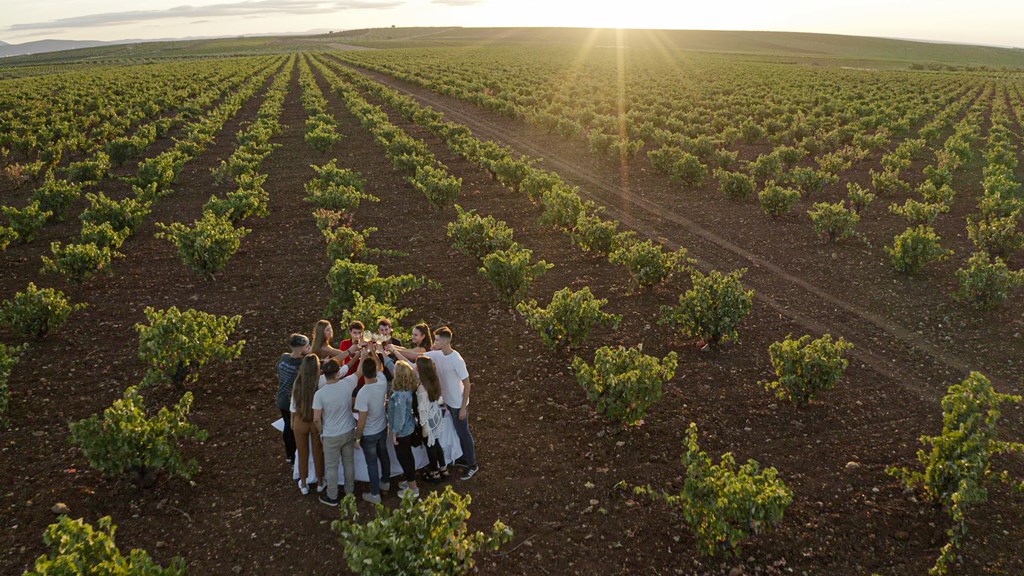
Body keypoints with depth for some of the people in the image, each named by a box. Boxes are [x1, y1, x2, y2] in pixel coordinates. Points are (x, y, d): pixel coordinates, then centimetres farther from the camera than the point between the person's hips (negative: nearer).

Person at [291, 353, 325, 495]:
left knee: (302, 453, 20)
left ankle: (303, 484, 36)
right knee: (318, 453, 20)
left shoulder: (298, 384, -17)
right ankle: (320, 483, 37)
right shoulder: (321, 383, -24)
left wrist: (292, 421, 10)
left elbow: (294, 406, -4)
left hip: (300, 422, 1)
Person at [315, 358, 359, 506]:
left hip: (331, 436, -3)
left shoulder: (320, 394, -23)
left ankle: (332, 497, 30)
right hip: (349, 432, 3)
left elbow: (316, 419, -17)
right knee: (349, 463, 21)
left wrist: (322, 432, 2)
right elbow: (359, 371, 2)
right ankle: (349, 492, 39)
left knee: (331, 467, 15)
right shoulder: (347, 384, -17)